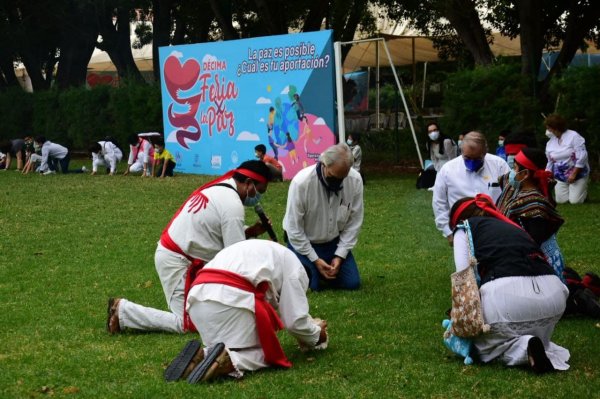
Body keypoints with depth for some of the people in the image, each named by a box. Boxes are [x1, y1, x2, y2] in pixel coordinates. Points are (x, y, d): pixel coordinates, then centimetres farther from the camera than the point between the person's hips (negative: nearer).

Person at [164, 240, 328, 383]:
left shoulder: (257, 251, 38)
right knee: (263, 353, 12)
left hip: (197, 296, 7)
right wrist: (316, 334, 33)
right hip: (231, 298, -7)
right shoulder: (291, 263, 17)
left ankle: (201, 355, -6)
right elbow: (295, 320, 12)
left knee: (228, 349, 24)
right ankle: (227, 362, -17)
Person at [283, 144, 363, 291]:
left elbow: (354, 222, -8)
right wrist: (315, 259, -18)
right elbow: (294, 228, -20)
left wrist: (340, 255, -12)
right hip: (303, 243, -3)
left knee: (352, 283, -4)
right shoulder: (301, 182, -29)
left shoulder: (355, 180, -19)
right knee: (309, 285, -18)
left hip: (334, 242, 3)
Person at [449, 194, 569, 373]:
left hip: (505, 292, -5)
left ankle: (524, 349, -7)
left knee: (485, 344, 21)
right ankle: (550, 352, 0)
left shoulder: (465, 228, 18)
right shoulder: (511, 226, 34)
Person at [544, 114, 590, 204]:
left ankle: (582, 188, 18)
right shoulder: (550, 143, 4)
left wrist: (574, 174, -21)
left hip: (578, 174, -4)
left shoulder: (573, 136, -15)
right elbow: (550, 163, 12)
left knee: (575, 201, -13)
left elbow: (582, 156, -19)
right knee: (561, 201, -8)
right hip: (560, 177, 4)